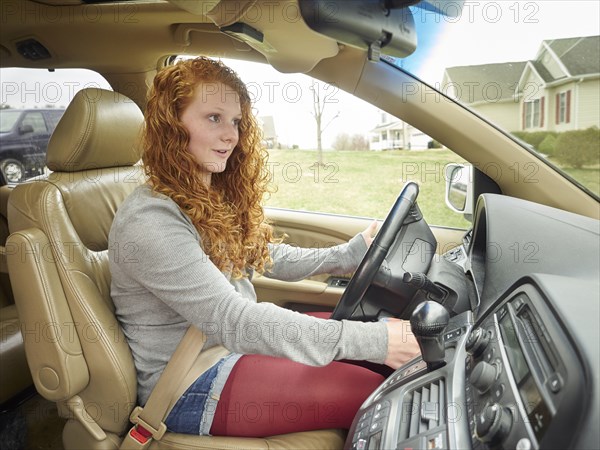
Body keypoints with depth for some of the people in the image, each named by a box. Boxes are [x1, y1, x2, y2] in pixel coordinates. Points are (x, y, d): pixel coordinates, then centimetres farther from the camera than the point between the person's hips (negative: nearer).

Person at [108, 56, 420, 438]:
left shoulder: (216, 198, 3)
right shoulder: (149, 221, -25)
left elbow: (271, 257, 13)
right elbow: (232, 321, -30)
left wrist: (352, 253, 5)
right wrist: (369, 340, -32)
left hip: (235, 343, 8)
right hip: (190, 389, -8)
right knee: (374, 394, -15)